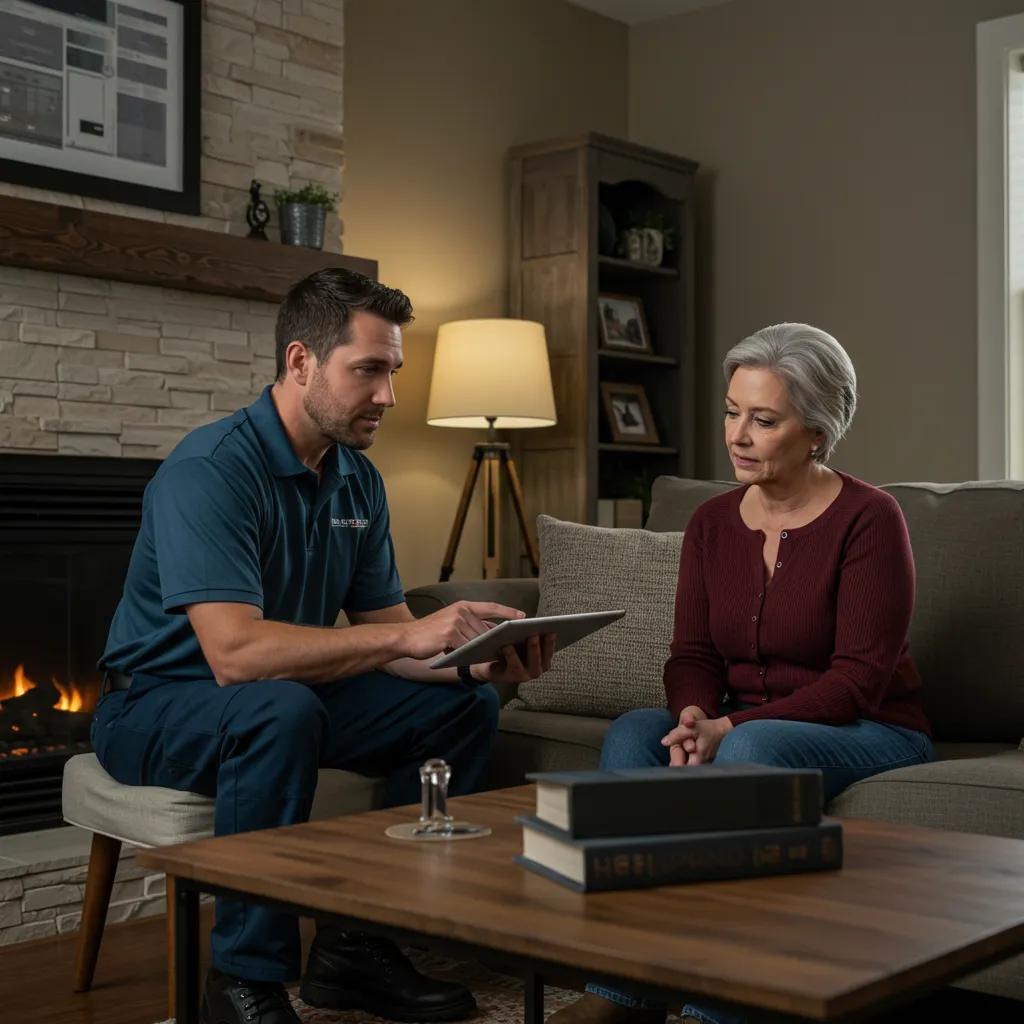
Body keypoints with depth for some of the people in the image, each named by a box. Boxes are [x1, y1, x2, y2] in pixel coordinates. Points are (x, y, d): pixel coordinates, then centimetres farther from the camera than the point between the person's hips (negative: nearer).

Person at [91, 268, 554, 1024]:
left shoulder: (357, 480, 2)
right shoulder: (210, 470, -24)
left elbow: (384, 636, 3)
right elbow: (234, 652, -36)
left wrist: (479, 661, -17)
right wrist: (407, 636, -39)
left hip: (289, 698, 8)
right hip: (158, 705, -8)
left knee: (463, 703, -5)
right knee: (282, 709, -38)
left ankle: (362, 942, 2)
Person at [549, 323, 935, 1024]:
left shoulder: (869, 518, -11)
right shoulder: (712, 523, 6)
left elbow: (859, 678, -16)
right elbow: (692, 655, 3)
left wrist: (730, 726, -25)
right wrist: (694, 717, -21)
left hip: (872, 733, -5)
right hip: (746, 728, 5)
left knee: (751, 749, -35)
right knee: (632, 733, -22)